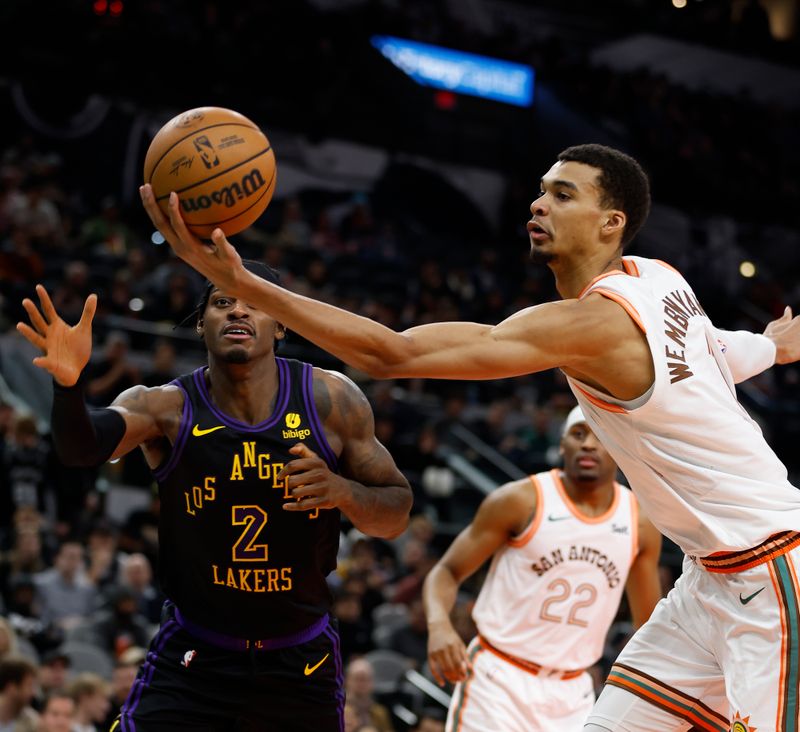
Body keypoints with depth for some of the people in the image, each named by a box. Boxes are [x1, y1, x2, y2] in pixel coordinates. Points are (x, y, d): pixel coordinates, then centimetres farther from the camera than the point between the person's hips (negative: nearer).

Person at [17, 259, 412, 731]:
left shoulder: (331, 401, -9)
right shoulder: (168, 407, -12)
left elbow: (397, 517, -1)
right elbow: (83, 447, -33)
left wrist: (343, 492, -23)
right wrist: (69, 383, -54)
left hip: (301, 662, 1)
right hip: (192, 658, -1)